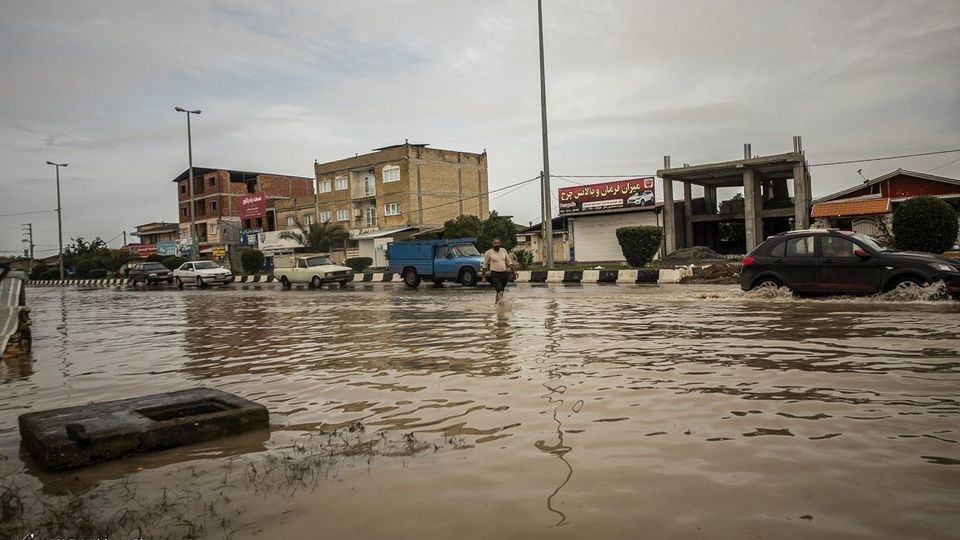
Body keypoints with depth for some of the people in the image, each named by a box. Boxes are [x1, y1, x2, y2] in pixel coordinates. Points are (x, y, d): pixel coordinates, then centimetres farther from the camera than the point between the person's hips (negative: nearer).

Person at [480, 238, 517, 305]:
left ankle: (497, 302, 35)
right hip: (495, 274, -4)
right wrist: (483, 277, -1)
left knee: (500, 290, 16)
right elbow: (485, 266, 1)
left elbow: (509, 262, 13)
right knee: (500, 290, -20)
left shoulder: (503, 250, 7)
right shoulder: (488, 253, -5)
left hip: (504, 273, 5)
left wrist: (514, 271, 5)